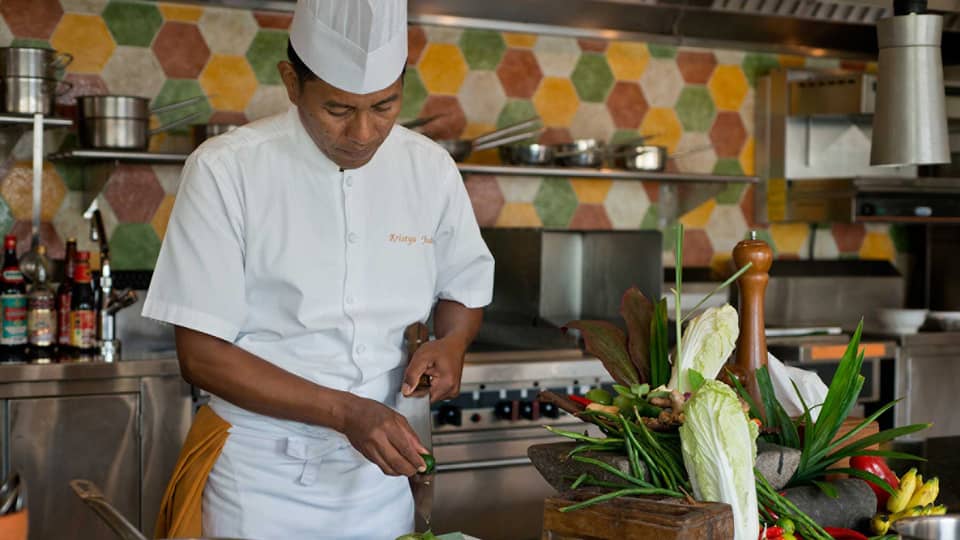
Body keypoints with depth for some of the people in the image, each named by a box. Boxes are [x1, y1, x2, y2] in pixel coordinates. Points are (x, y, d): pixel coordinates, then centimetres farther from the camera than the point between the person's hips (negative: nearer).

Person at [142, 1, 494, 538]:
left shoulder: (430, 168, -4)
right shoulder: (226, 170, -15)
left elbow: (464, 290, 12)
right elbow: (201, 353, -15)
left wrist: (452, 341, -11)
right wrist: (345, 412, -23)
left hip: (379, 475, 4)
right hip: (263, 480, -3)